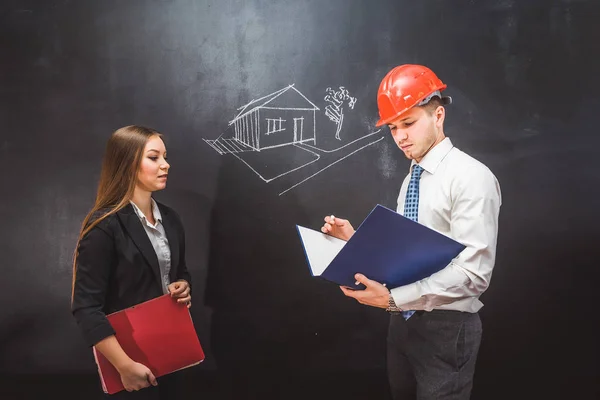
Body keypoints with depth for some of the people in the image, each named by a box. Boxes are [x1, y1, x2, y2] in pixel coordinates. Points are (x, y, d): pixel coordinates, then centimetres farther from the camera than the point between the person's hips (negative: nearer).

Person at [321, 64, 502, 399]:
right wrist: (354, 239, -4)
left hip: (446, 328, -7)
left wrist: (392, 298, -27)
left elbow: (473, 273, -23)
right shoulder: (411, 180, 10)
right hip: (403, 323, 7)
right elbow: (403, 252, 11)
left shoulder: (472, 177, -15)